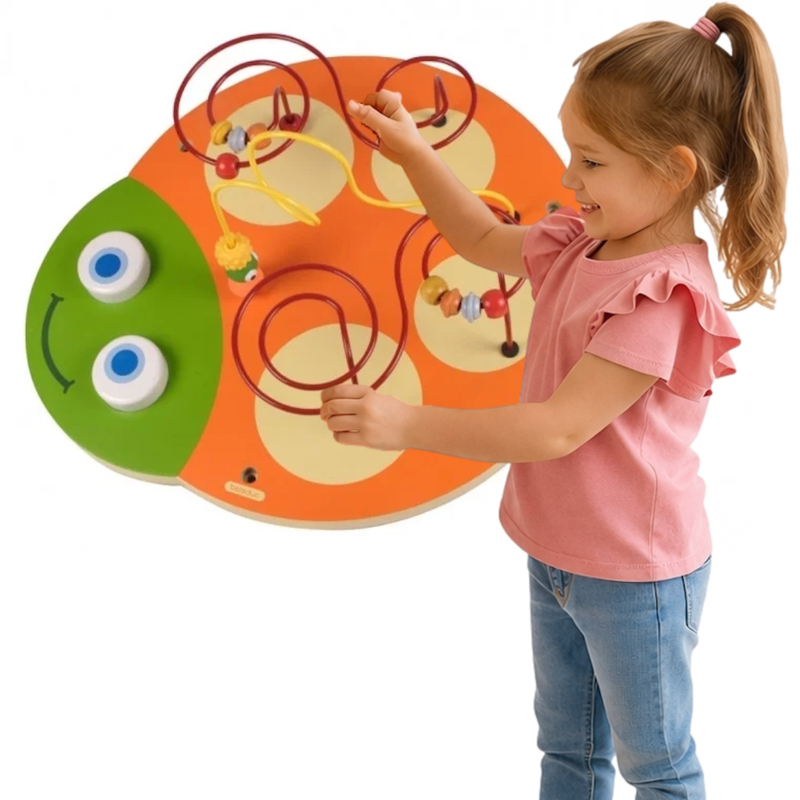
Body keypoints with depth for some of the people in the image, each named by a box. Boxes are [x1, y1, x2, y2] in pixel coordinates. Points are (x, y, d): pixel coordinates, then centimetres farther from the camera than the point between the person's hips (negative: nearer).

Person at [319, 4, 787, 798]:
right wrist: (410, 148, 4)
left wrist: (406, 423, -32)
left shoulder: (663, 296, -28)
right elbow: (483, 239, 15)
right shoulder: (580, 246, -1)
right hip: (557, 551, 8)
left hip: (634, 571, -8)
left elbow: (558, 429, -31)